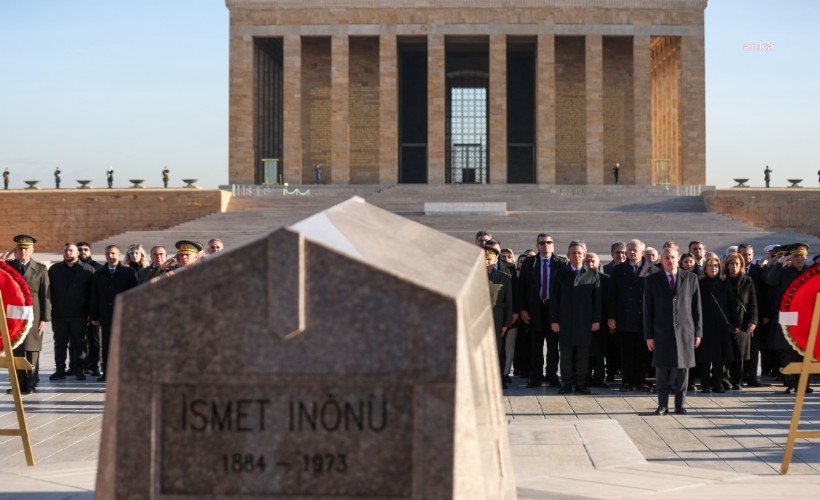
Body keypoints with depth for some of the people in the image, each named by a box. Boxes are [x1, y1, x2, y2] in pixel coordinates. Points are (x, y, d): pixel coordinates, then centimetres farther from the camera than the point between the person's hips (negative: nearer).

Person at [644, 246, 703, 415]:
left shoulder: (691, 279, 6)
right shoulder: (652, 281, 4)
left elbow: (696, 307, 6)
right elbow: (647, 310, 3)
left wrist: (698, 332, 3)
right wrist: (649, 335, -2)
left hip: (685, 332, 1)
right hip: (661, 333, 0)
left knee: (683, 369, 4)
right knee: (662, 370, 1)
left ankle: (680, 404, 14)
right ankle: (663, 405, 10)